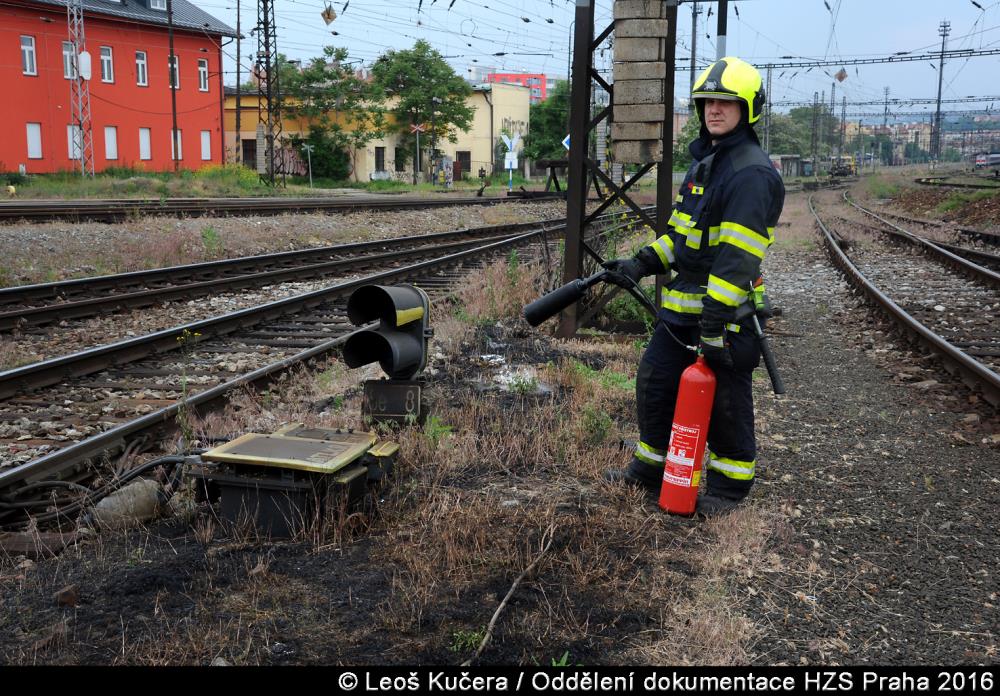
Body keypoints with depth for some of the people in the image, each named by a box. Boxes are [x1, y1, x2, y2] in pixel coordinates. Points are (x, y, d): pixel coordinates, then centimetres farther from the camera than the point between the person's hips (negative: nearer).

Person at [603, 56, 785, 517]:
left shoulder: (751, 173, -17)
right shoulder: (704, 163, 15)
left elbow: (737, 257, -23)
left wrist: (715, 322, -25)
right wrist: (641, 263, 9)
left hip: (725, 310, -9)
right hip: (682, 305, 10)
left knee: (725, 400, 4)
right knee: (654, 381, 15)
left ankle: (730, 486, 22)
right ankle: (651, 468, 32)